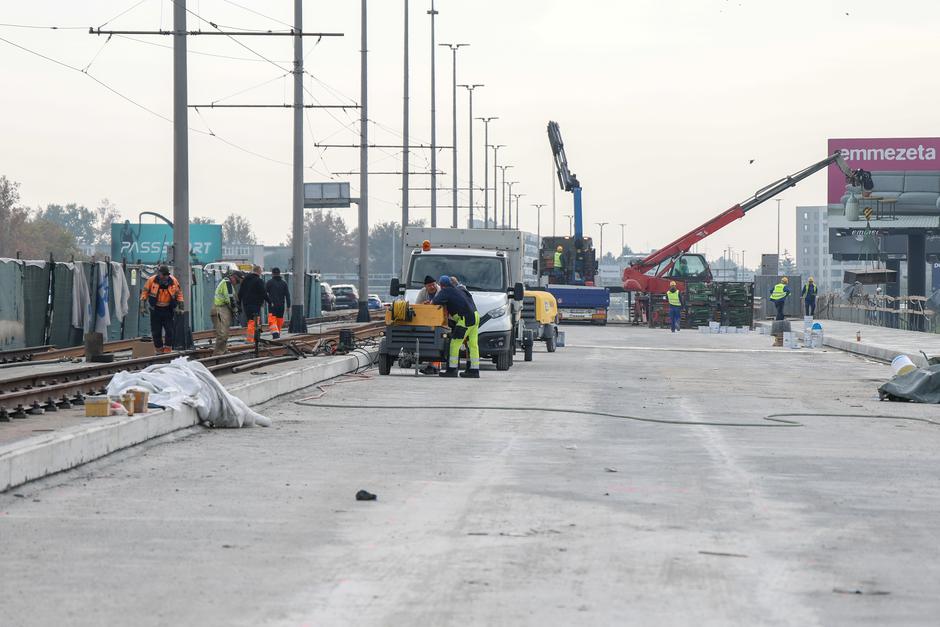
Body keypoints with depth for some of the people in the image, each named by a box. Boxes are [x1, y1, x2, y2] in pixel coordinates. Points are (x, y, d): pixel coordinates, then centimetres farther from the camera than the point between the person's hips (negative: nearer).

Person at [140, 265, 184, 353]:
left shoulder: (173, 281, -7)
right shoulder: (152, 280, -11)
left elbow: (179, 293, 7)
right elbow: (145, 292, 2)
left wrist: (181, 307, 2)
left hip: (168, 310, 0)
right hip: (155, 310, 0)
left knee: (169, 331, -4)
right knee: (156, 332, 4)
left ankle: (167, 351, 2)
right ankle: (159, 350, 15)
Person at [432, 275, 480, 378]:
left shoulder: (446, 291, -5)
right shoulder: (456, 290, 23)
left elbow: (437, 301, -18)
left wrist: (431, 302, 5)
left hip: (466, 319, -9)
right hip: (475, 316, 9)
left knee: (455, 344, -4)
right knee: (473, 345, 9)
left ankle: (452, 370, -4)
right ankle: (474, 370, 9)